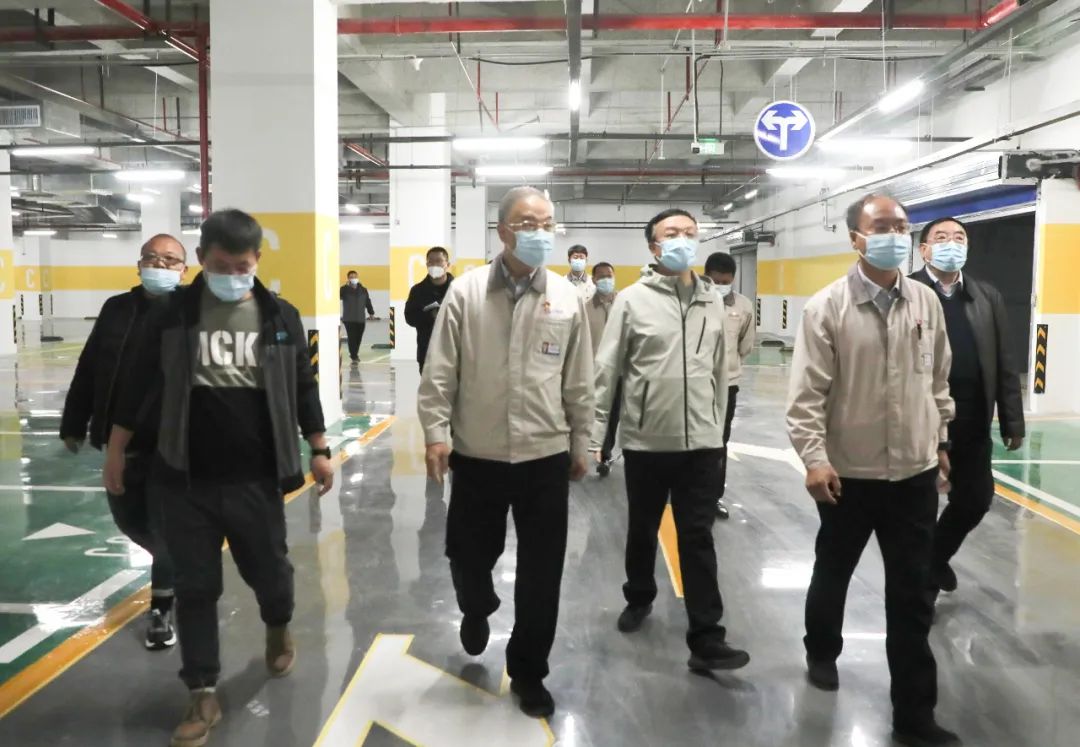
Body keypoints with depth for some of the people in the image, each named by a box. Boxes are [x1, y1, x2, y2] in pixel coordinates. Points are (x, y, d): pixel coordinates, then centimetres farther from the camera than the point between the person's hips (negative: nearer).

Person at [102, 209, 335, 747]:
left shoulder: (281, 317, -1)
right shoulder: (174, 313, -2)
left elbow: (303, 387, 6)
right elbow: (139, 383, 5)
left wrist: (319, 450, 5)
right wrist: (116, 449, 8)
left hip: (256, 479, 0)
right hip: (185, 480, 0)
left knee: (269, 570, 12)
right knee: (195, 588, 7)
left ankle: (278, 627, 46)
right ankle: (203, 696, 20)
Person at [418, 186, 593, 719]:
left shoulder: (568, 298, 1)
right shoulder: (465, 292, -4)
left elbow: (579, 382, 6)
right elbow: (439, 372, -3)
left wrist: (580, 443, 10)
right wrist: (436, 432, -10)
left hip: (546, 457, 1)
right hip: (476, 457, -1)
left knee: (541, 576, 8)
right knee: (468, 555, 14)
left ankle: (528, 673, 29)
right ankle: (476, 610, 50)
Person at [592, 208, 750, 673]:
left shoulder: (712, 302, 6)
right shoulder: (632, 300, -5)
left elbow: (719, 371, 13)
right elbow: (606, 370, -6)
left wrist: (718, 427, 15)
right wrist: (594, 433, -9)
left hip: (701, 442, 2)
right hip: (645, 440, -1)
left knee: (698, 539, 2)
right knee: (643, 530, 16)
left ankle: (706, 640, 6)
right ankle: (639, 598, 40)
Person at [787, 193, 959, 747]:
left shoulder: (927, 302, 2)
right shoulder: (827, 307, -11)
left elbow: (939, 381, 12)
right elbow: (808, 392, -14)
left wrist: (940, 439, 16)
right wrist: (814, 458, -21)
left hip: (915, 473, 3)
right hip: (850, 473, -3)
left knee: (911, 596, 8)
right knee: (832, 573, 18)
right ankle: (822, 653, 46)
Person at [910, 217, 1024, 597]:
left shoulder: (988, 297, 8)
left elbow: (1004, 365, 8)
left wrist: (1012, 422, 6)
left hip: (972, 424, 5)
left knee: (976, 498, 14)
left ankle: (938, 554, 41)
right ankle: (923, 580, 28)